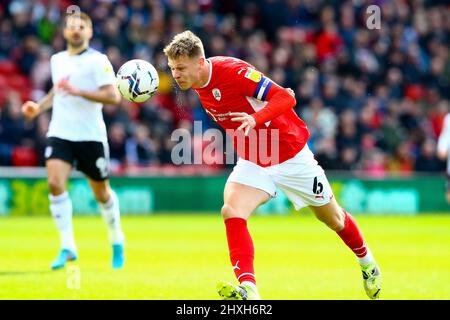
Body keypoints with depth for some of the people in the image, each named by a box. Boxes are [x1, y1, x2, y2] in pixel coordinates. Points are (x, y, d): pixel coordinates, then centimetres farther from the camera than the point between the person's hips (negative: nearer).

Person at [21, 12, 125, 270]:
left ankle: (117, 240, 34)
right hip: (60, 133, 4)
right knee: (55, 183, -18)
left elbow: (113, 96, -17)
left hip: (91, 135, -4)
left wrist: (78, 91, -25)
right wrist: (39, 107, 12)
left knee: (101, 192, 9)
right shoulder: (57, 60, 10)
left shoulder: (98, 61, -8)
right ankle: (68, 247, -13)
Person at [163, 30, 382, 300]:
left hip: (291, 154, -5)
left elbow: (286, 97, -32)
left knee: (332, 218, 14)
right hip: (251, 163, 5)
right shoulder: (198, 84, -5)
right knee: (231, 211, -23)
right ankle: (248, 289, -30)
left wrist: (255, 119, -46)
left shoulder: (233, 71, -28)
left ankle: (367, 262, 42)